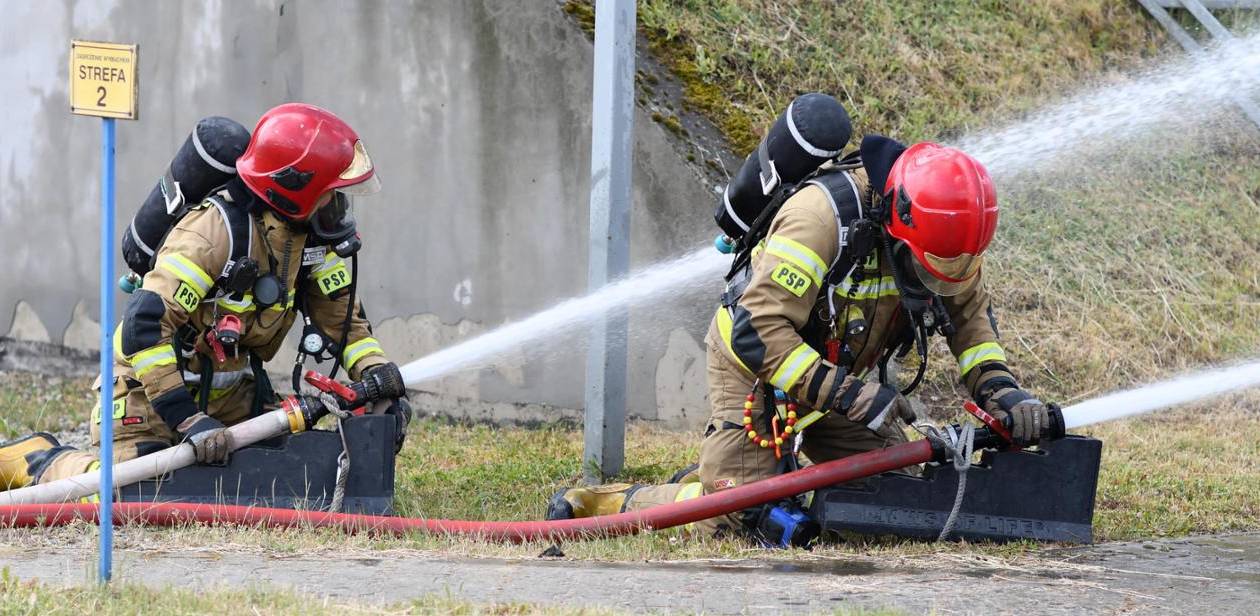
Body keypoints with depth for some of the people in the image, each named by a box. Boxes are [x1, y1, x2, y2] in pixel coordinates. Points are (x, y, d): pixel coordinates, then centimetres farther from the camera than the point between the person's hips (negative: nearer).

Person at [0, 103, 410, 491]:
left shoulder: (311, 233, -4)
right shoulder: (214, 231, -30)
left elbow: (341, 313, 5)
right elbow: (145, 325, -34)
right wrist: (187, 419, -35)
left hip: (230, 390, 8)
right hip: (150, 383, -8)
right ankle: (34, 459, 9)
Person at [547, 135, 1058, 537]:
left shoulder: (941, 227, -13)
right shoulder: (824, 216, -35)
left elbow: (968, 309, 5)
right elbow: (756, 330, -37)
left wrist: (997, 387, -12)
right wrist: (849, 395, -38)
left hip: (838, 370, 7)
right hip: (755, 363, -7)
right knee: (735, 520, -16)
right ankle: (587, 504, 6)